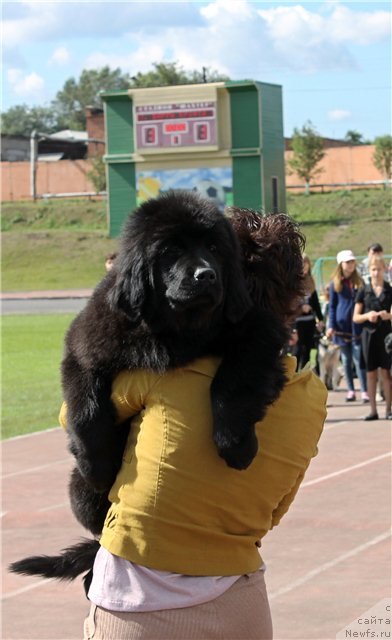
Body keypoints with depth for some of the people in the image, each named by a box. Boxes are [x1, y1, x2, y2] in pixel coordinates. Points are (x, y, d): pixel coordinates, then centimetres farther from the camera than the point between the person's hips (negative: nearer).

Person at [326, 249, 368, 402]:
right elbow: (332, 306, 6)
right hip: (342, 325, 1)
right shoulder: (335, 283, 5)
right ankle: (350, 390, 13)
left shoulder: (359, 282, 7)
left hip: (357, 325, -1)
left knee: (358, 358, -8)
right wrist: (331, 326, -2)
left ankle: (364, 391, -10)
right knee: (346, 359, 6)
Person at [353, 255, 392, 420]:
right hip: (369, 333, 1)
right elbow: (356, 317, 6)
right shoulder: (363, 291, 5)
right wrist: (367, 316, -13)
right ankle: (373, 410, 8)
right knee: (371, 373, 4)